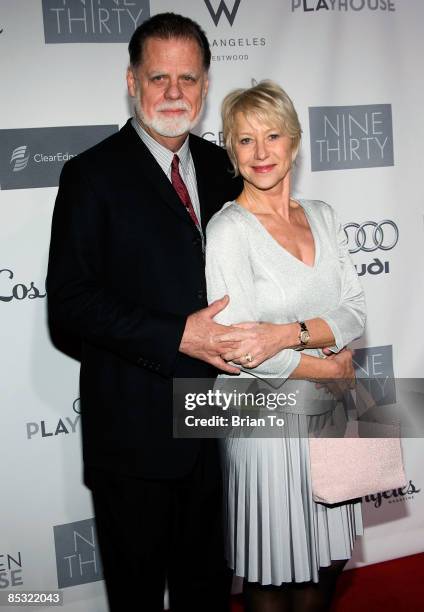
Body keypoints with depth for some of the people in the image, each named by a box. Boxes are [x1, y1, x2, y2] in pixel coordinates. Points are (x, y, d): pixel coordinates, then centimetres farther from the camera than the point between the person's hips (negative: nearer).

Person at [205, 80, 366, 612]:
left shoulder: (322, 217, 5)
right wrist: (333, 369, -10)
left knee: (327, 561, 20)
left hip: (328, 414, 6)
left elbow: (354, 311, -1)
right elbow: (239, 347, -19)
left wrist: (291, 333, -20)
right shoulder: (228, 230, -14)